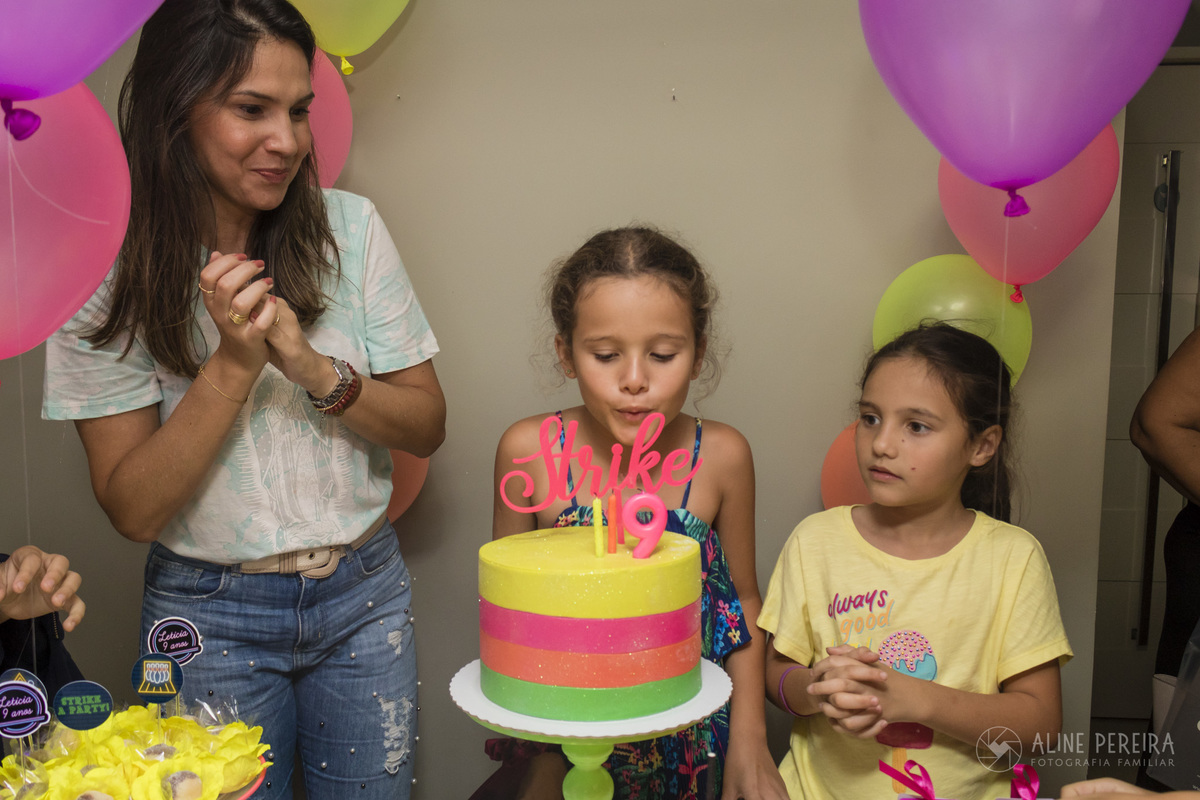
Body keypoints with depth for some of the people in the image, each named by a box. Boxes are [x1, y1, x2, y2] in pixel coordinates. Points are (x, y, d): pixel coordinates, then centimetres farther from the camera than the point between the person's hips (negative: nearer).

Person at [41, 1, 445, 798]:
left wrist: (313, 367, -22)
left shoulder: (350, 228, -8)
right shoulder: (109, 270, -11)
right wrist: (235, 363, -25)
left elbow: (427, 426, -5)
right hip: (209, 614, -1)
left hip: (364, 595, 2)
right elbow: (133, 508, -13)